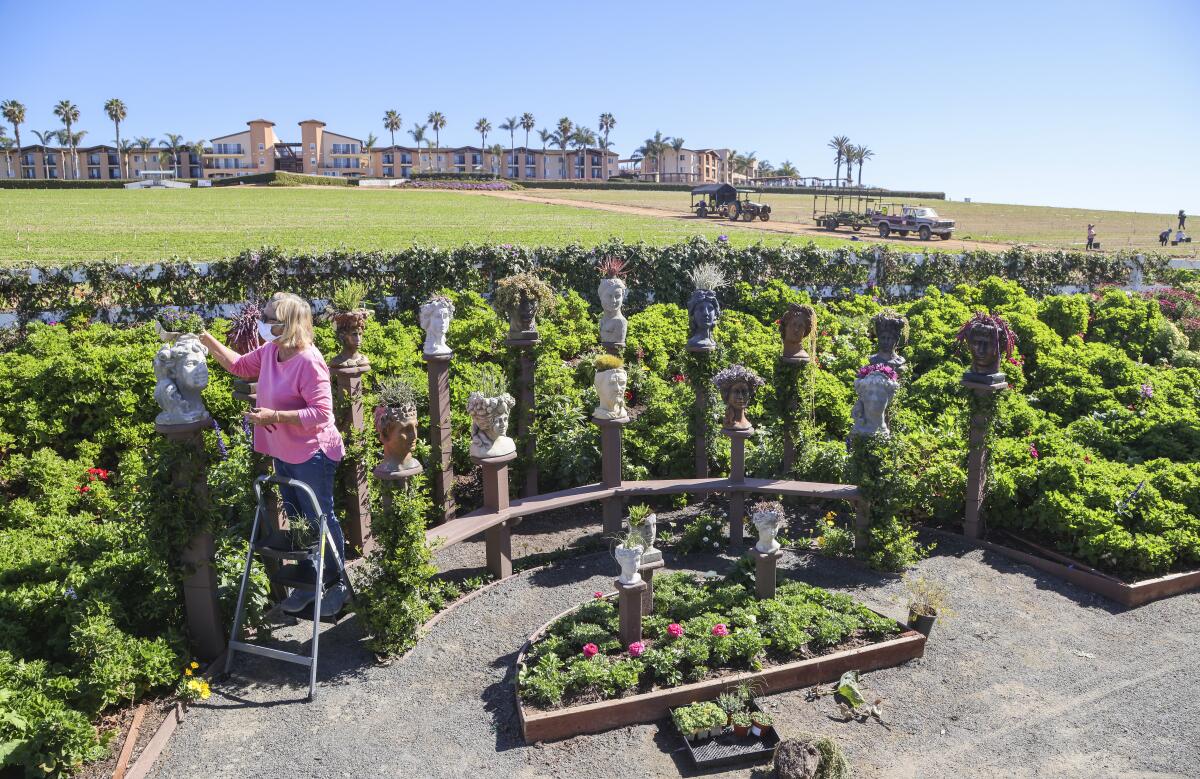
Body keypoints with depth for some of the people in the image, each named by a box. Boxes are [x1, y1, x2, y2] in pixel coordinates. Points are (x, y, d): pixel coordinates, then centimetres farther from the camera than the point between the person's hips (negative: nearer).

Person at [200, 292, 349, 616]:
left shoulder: (308, 362, -26)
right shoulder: (270, 352, 0)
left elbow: (321, 412, -28)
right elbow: (239, 365, 19)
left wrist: (275, 416, -28)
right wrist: (206, 339, 13)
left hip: (312, 455, -9)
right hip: (283, 454, 9)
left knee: (321, 520, 5)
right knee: (298, 520, 20)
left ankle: (337, 584, 23)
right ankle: (309, 580, 37)